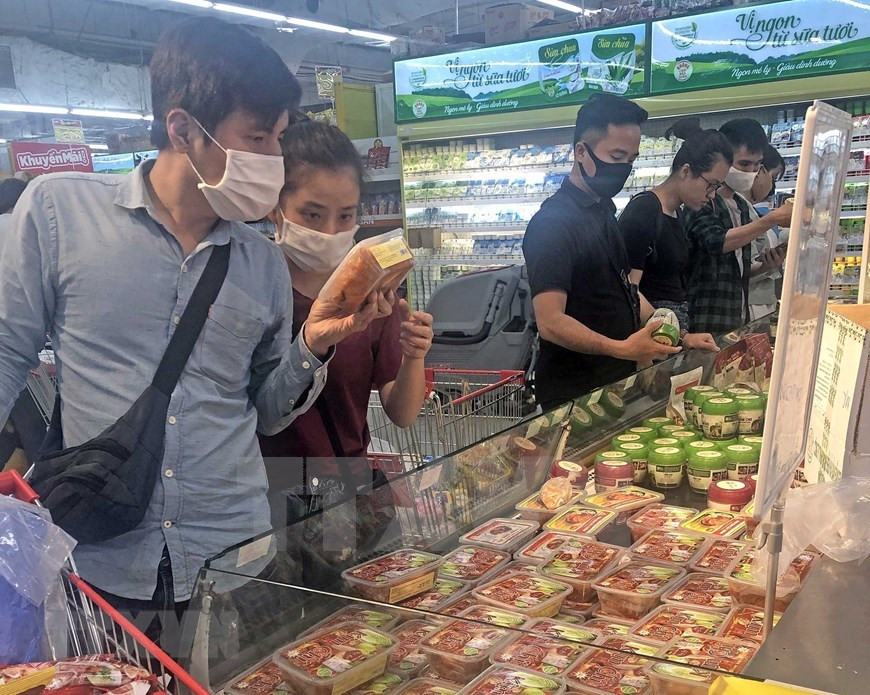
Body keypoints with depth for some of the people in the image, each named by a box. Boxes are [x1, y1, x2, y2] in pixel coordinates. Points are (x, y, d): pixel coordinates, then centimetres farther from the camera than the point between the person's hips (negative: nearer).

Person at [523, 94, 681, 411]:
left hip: (616, 382, 9)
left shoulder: (603, 210, 12)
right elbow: (551, 323, -26)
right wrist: (622, 348, -36)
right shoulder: (554, 222, -18)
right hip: (574, 397, -9)